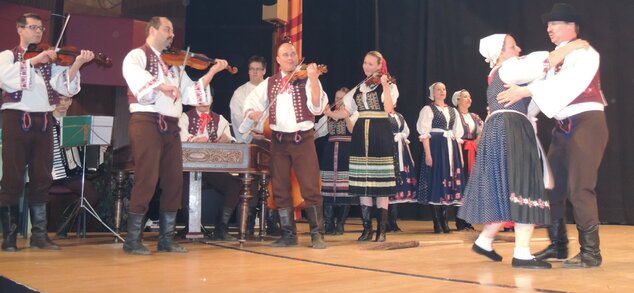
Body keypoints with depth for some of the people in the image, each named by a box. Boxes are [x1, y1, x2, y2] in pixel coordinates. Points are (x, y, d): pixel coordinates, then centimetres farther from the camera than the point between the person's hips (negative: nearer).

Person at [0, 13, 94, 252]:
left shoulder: (48, 60, 15)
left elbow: (64, 86, 0)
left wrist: (77, 64, -15)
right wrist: (34, 61, -18)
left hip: (42, 122, 4)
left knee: (42, 179, 4)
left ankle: (39, 235, 9)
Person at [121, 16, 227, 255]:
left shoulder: (174, 64, 22)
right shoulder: (137, 55, 2)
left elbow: (190, 93, 14)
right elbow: (135, 75, -22)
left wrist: (212, 72, 6)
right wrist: (161, 85, -34)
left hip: (171, 126, 7)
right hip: (147, 122, -7)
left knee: (174, 182, 5)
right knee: (146, 181, -10)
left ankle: (166, 239, 13)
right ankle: (133, 240, -2)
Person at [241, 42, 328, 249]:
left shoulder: (307, 80, 1)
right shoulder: (269, 83, 12)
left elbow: (317, 108, -12)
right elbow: (250, 103, 15)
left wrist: (313, 80, -24)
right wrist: (252, 113, -9)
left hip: (303, 139, -4)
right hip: (278, 140, 4)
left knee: (311, 188, -9)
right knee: (280, 190, 5)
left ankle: (317, 234, -1)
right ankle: (289, 234, 15)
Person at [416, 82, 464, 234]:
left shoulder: (453, 111, 17)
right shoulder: (428, 109, 0)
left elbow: (457, 134, 16)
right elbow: (424, 133, -7)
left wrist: (460, 155, 10)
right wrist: (428, 154, -16)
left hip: (450, 148, 6)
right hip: (435, 147, -6)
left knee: (449, 180, 6)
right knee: (435, 181, -4)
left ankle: (444, 220, 14)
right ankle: (437, 223, 2)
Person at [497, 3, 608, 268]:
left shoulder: (585, 53, -6)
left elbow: (568, 83, -22)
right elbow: (547, 89, 12)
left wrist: (526, 91, -24)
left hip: (586, 123, -8)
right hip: (562, 128, 8)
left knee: (579, 189, -11)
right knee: (553, 186, 9)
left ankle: (591, 253, -4)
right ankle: (558, 245, 20)